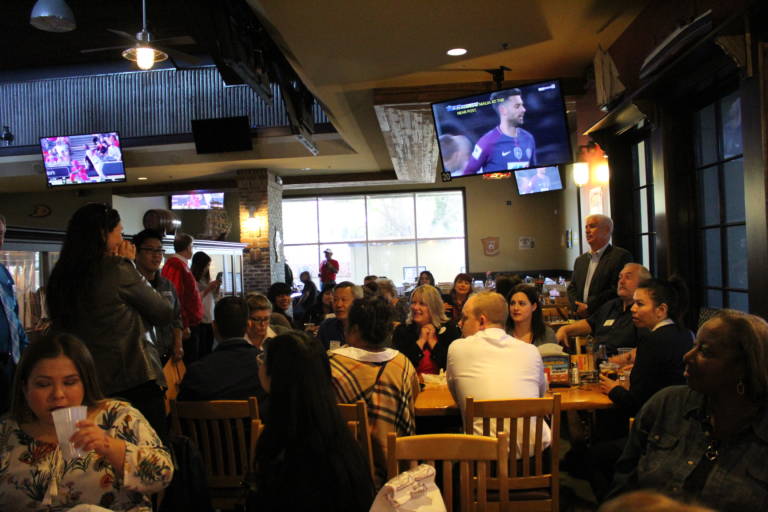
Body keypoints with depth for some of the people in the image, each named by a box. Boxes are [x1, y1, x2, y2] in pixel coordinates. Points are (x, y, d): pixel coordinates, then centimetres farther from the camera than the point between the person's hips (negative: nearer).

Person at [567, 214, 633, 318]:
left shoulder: (621, 256, -4)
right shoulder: (580, 260, 18)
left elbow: (617, 289, -12)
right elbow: (572, 288, 16)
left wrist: (588, 307, -12)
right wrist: (577, 306, -4)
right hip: (582, 319, 5)